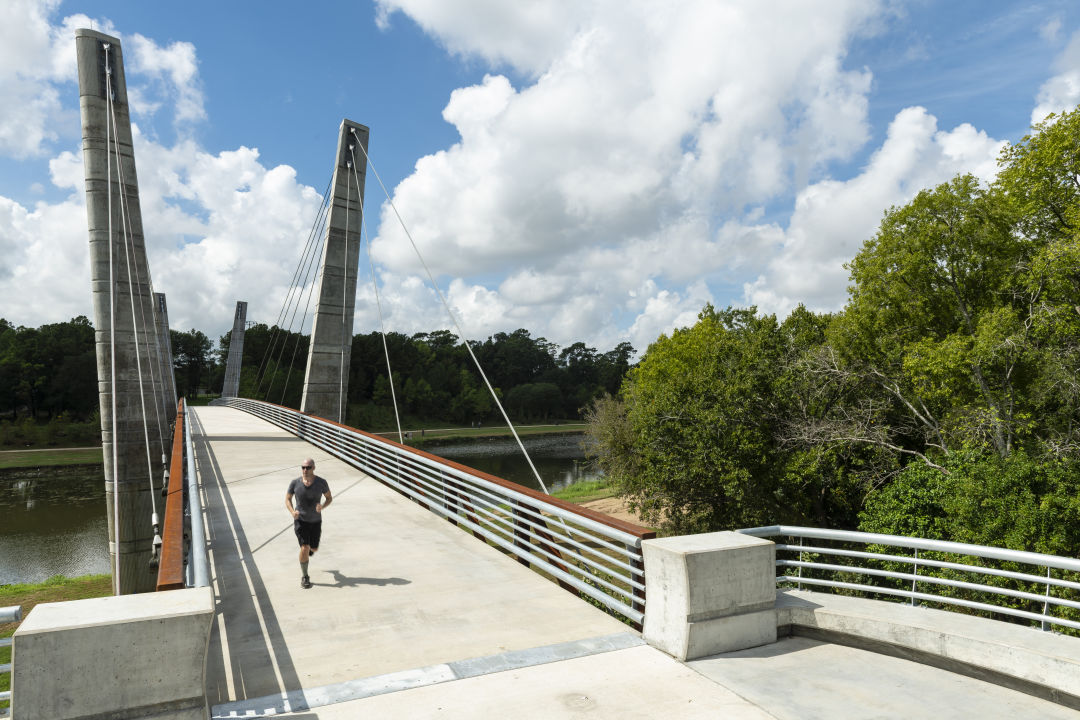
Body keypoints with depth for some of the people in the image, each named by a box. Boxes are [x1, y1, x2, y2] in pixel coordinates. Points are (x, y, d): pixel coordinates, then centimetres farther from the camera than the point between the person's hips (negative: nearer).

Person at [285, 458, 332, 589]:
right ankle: (304, 576, 9)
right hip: (300, 520, -1)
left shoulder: (322, 482, -17)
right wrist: (292, 512, -21)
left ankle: (310, 544, 56)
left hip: (315, 520, 1)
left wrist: (322, 506, -26)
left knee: (313, 548, 16)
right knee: (305, 549, -14)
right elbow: (287, 499, -1)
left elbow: (329, 498, -3)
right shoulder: (295, 483, -16)